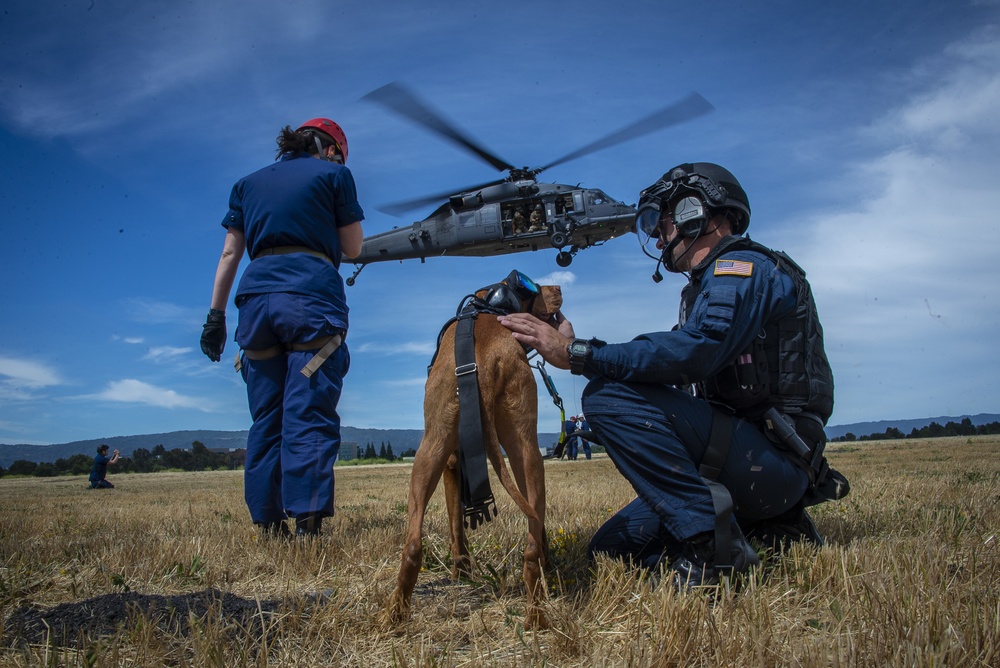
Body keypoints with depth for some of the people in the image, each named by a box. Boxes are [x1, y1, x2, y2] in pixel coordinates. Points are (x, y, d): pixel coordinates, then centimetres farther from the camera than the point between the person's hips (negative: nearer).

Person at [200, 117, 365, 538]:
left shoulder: (249, 183, 23)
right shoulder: (334, 174, 11)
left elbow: (229, 254, 16)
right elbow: (352, 248, 12)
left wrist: (216, 315, 15)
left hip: (256, 297, 4)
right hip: (313, 297, -4)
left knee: (265, 420, 8)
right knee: (309, 415, -8)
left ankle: (269, 526, 8)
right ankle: (307, 523, -14)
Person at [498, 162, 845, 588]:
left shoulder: (744, 266, -10)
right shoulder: (709, 286, 22)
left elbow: (695, 350, -29)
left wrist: (577, 354, -29)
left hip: (772, 456, -10)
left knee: (609, 396, -24)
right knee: (612, 547, 9)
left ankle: (712, 541, -20)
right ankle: (771, 529, 9)